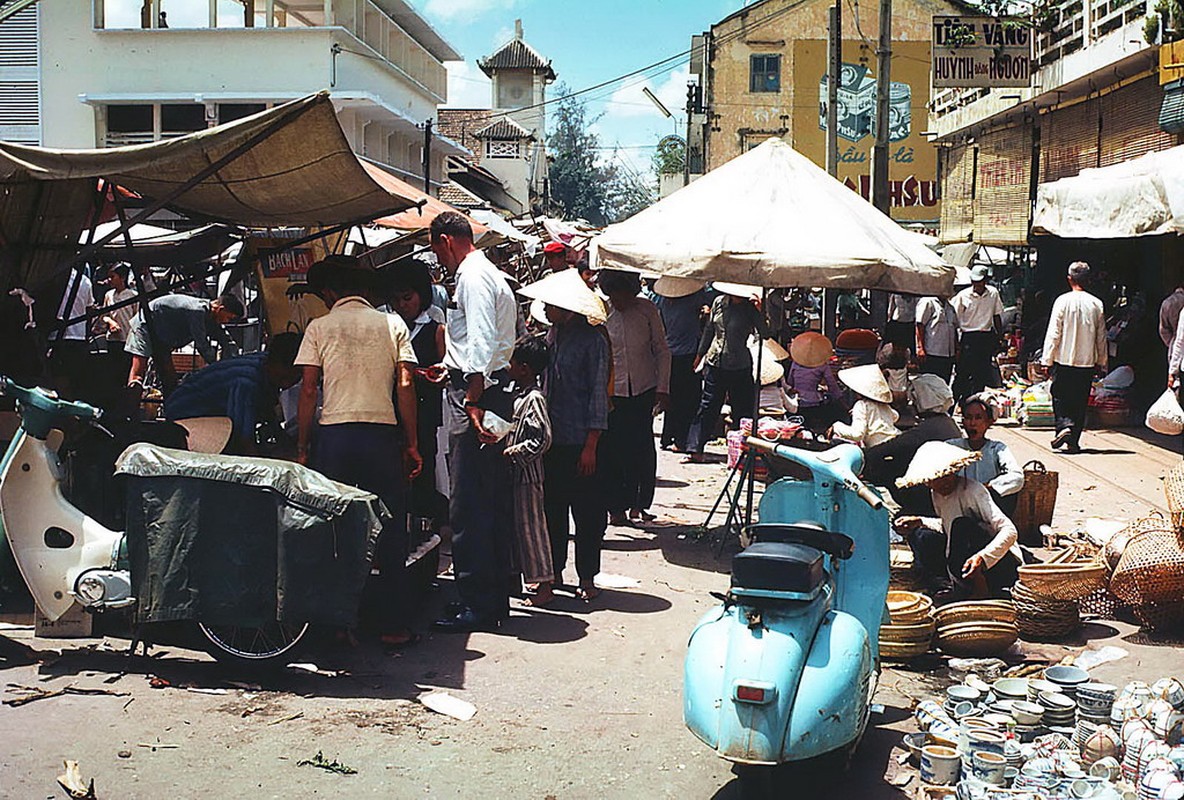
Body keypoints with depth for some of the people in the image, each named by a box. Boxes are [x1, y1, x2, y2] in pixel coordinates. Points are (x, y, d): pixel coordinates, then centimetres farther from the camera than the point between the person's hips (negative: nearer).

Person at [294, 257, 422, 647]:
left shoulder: (319, 327, 6)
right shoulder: (392, 324, 8)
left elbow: (308, 390, 1)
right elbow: (405, 386, 1)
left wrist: (302, 448, 6)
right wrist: (412, 445, 5)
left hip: (334, 434, 0)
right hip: (382, 433, 0)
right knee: (390, 533, 5)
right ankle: (395, 626, 7)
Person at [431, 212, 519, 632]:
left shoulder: (472, 277, -10)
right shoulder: (491, 275, 21)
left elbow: (482, 342, -21)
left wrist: (472, 400, -25)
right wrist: (451, 372, 32)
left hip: (474, 395, -11)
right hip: (496, 390, 11)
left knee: (468, 506, -8)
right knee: (493, 501, 13)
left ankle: (477, 605, -5)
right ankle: (496, 597, 20)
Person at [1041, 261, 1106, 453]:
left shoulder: (1063, 301, -8)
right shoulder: (1096, 304, 1)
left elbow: (1053, 333, -8)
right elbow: (1101, 337, 7)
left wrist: (1046, 360, -3)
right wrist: (1101, 363, 16)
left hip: (1064, 360, -2)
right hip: (1087, 361, 3)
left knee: (1060, 397, 10)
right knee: (1080, 402, 9)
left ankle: (1064, 425, -14)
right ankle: (1073, 442, 9)